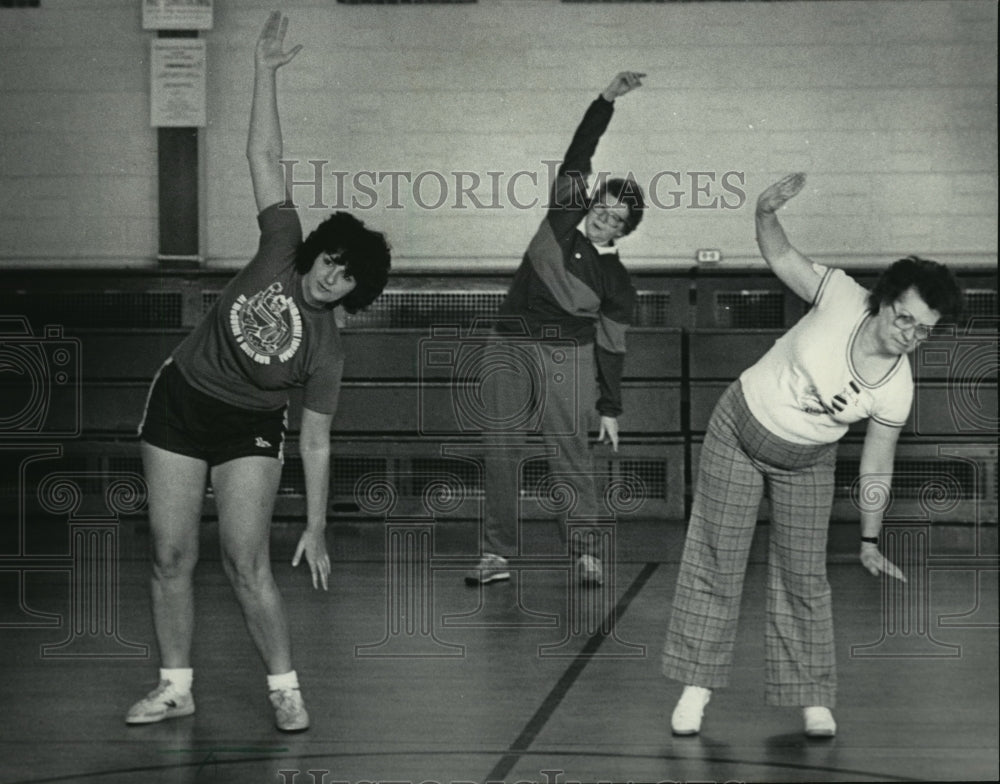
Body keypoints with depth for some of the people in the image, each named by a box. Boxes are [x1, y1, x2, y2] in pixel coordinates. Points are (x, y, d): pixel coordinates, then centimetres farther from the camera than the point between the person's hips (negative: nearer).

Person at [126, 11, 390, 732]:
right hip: (180, 406, 2)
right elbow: (265, 158, -10)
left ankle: (286, 690, 1)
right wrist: (266, 72, -13)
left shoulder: (327, 349, -12)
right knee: (173, 557, 2)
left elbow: (317, 444, -8)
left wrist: (317, 527, -10)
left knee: (247, 564, -14)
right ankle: (176, 688, 13)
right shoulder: (280, 253, -9)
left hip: (249, 430, -2)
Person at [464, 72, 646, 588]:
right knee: (500, 452, -1)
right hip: (508, 351, 3)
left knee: (569, 454, -7)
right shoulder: (562, 218, 7)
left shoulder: (617, 284, 1)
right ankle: (496, 554, 2)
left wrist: (610, 409, 2)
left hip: (566, 357, -3)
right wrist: (607, 100, -6)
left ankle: (584, 551, 1)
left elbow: (611, 346, 5)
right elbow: (576, 158, 2)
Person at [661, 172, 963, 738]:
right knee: (715, 560, 1)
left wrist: (870, 541, -5)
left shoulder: (896, 391, -20)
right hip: (739, 429, 0)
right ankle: (698, 685, 11)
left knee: (804, 576, 1)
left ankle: (814, 699, 14)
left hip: (805, 463, 1)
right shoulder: (842, 298, -24)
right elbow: (780, 254, -16)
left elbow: (877, 465, -8)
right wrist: (767, 212, -37)